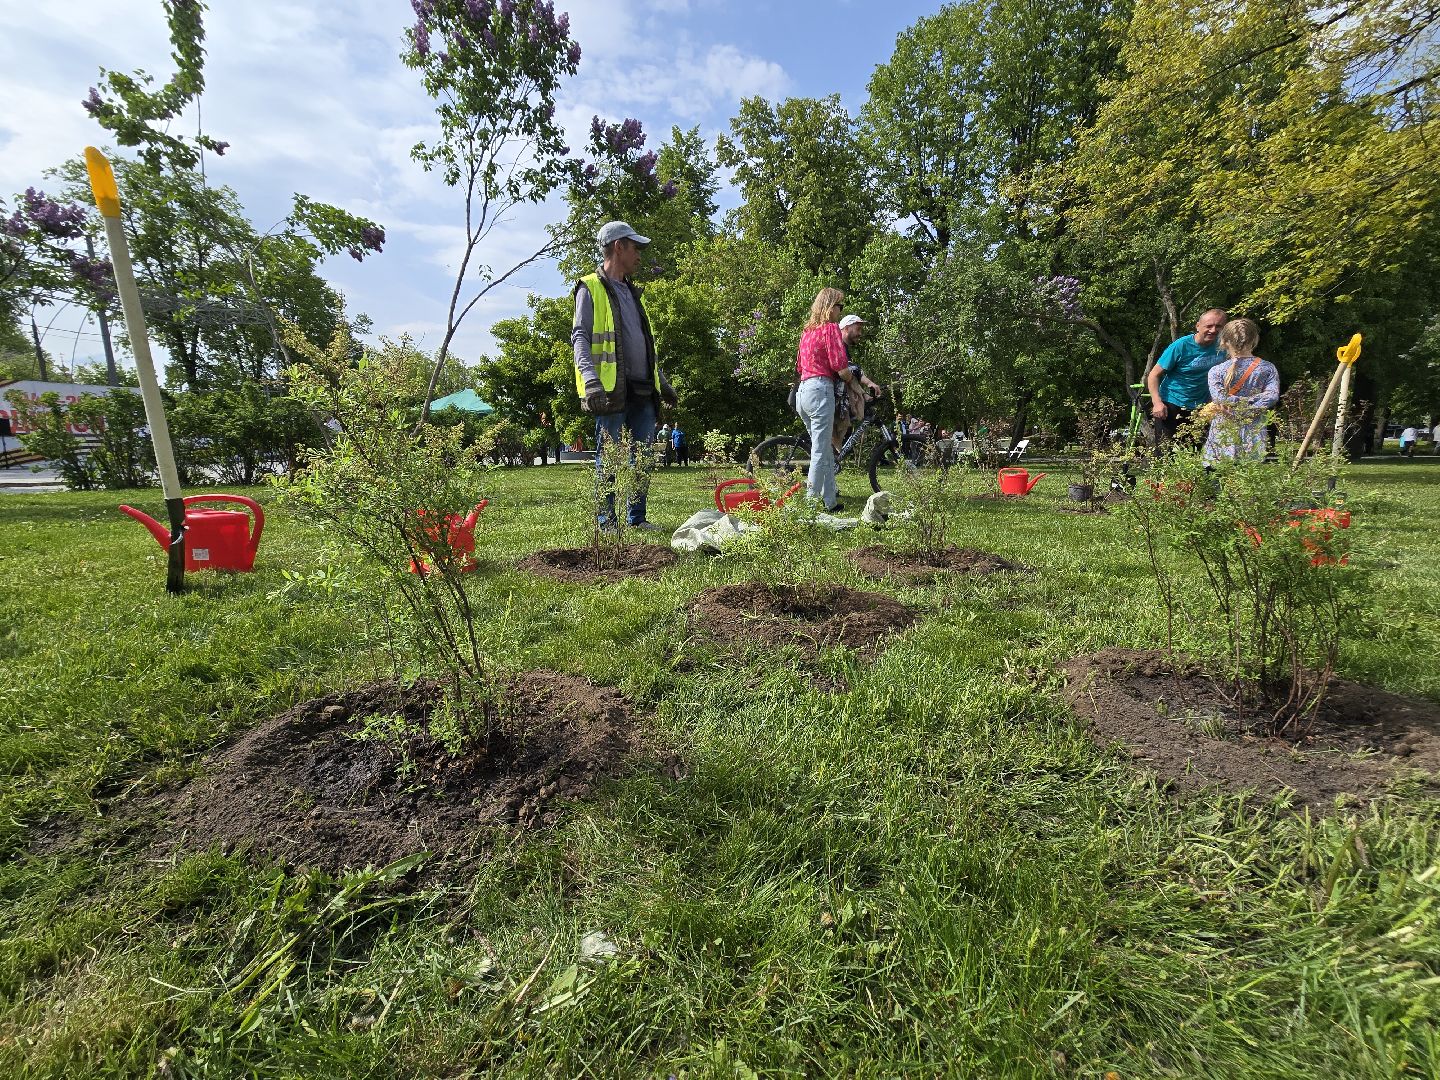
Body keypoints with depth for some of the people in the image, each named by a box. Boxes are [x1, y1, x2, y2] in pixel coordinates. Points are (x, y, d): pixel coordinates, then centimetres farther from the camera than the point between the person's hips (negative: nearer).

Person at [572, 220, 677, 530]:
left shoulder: (632, 291, 24)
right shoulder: (591, 288, 0)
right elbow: (579, 336, -10)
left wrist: (662, 380, 25)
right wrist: (590, 379, -25)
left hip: (642, 389, 8)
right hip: (611, 389, -7)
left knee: (644, 455, 7)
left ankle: (637, 518, 15)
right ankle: (606, 522, 3)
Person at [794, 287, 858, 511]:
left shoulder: (808, 329, 21)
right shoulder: (830, 327, -5)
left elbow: (800, 366, 23)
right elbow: (840, 366, -13)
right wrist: (855, 384, 3)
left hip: (803, 390, 9)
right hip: (820, 390, -9)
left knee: (826, 450, 13)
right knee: (821, 452, -6)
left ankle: (831, 500, 15)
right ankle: (811, 501, -6)